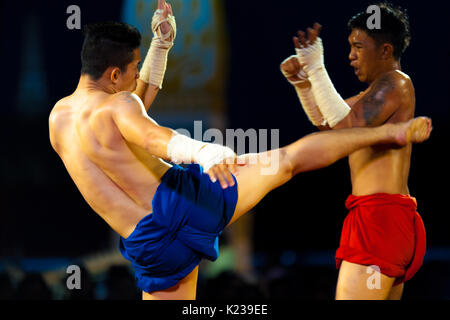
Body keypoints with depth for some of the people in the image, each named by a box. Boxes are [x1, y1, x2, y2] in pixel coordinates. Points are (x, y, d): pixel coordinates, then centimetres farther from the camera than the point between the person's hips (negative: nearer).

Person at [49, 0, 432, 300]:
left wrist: (161, 44, 34)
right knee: (290, 159, 5)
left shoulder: (57, 117, 17)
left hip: (148, 246, 7)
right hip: (180, 202, -7)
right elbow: (152, 137, -32)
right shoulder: (116, 106, -8)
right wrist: (203, 151, -51)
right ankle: (387, 132, 8)